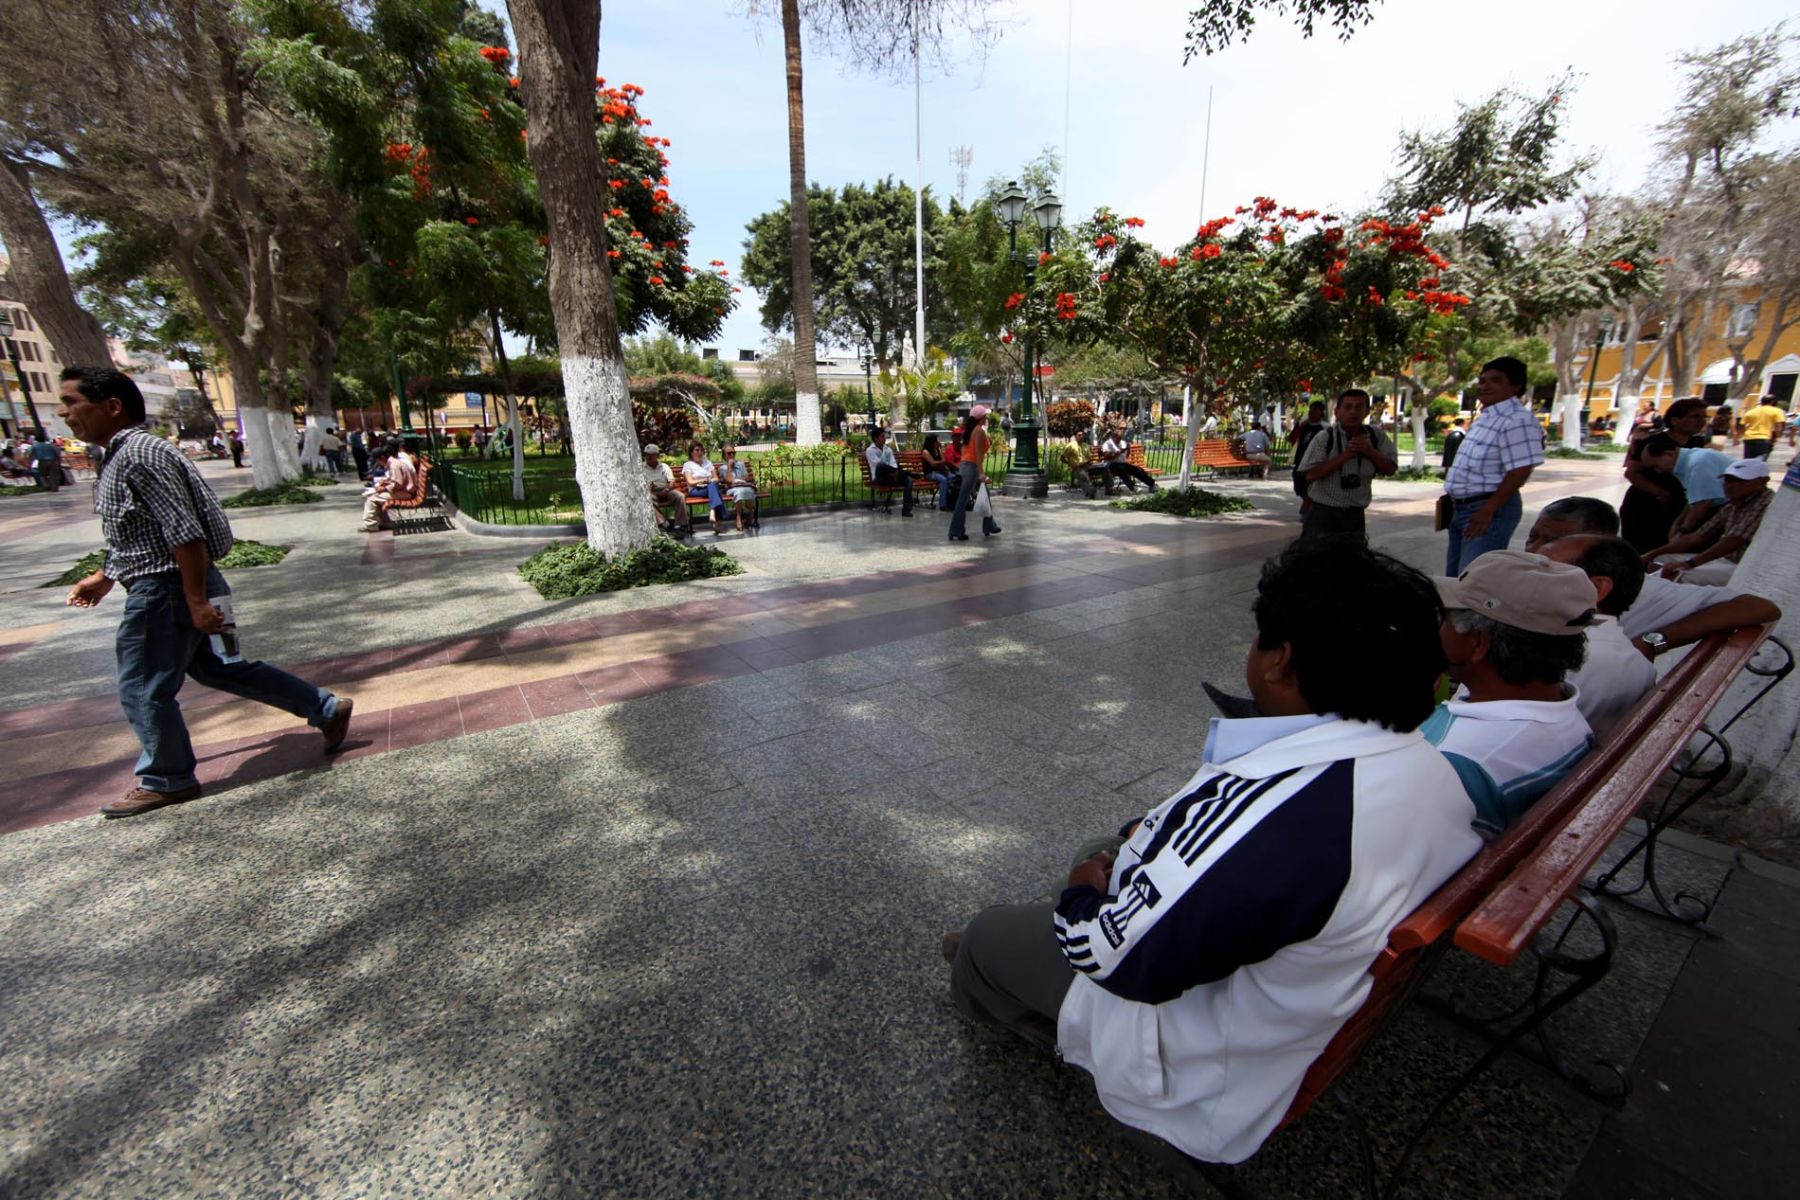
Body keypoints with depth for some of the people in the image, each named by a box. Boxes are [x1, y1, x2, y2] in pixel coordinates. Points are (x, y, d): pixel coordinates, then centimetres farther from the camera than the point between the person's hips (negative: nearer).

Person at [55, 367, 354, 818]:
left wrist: (197, 603, -25)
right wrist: (104, 576, 27)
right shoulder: (120, 455, 12)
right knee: (217, 669, 16)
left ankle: (165, 780, 22)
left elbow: (185, 532, -25)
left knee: (144, 691, 4)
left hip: (166, 593, -10)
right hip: (158, 588, 10)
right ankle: (326, 709, 20)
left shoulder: (141, 453, -19)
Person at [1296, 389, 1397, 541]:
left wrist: (1369, 451, -11)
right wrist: (1345, 455, -21)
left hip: (1355, 514, 4)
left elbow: (1390, 469, 4)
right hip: (1323, 512, -4)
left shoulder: (1376, 436, 3)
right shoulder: (1325, 438, -10)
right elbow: (1311, 475, -18)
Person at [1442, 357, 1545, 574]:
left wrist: (1487, 510, -22)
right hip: (1462, 508, 10)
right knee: (1454, 577, 16)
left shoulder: (1517, 420, -16)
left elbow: (1520, 471, -21)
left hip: (1491, 509, -10)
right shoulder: (1485, 417, 14)